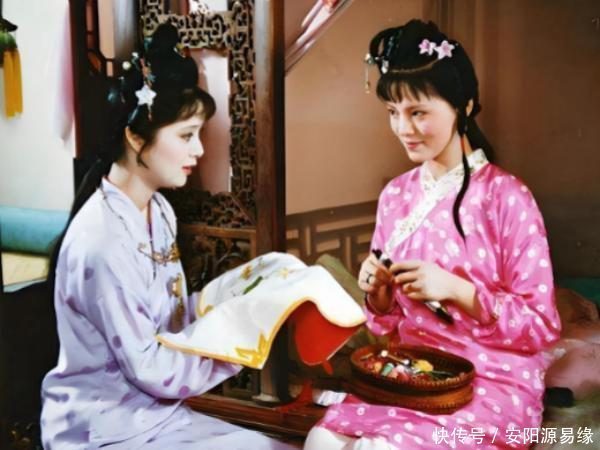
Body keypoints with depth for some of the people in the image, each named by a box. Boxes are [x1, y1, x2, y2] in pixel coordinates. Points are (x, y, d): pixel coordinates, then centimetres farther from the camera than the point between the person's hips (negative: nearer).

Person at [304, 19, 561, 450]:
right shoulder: (395, 195, 5)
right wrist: (379, 294, -10)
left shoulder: (506, 196, -13)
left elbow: (541, 326, -11)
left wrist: (456, 290, -23)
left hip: (493, 382, -4)